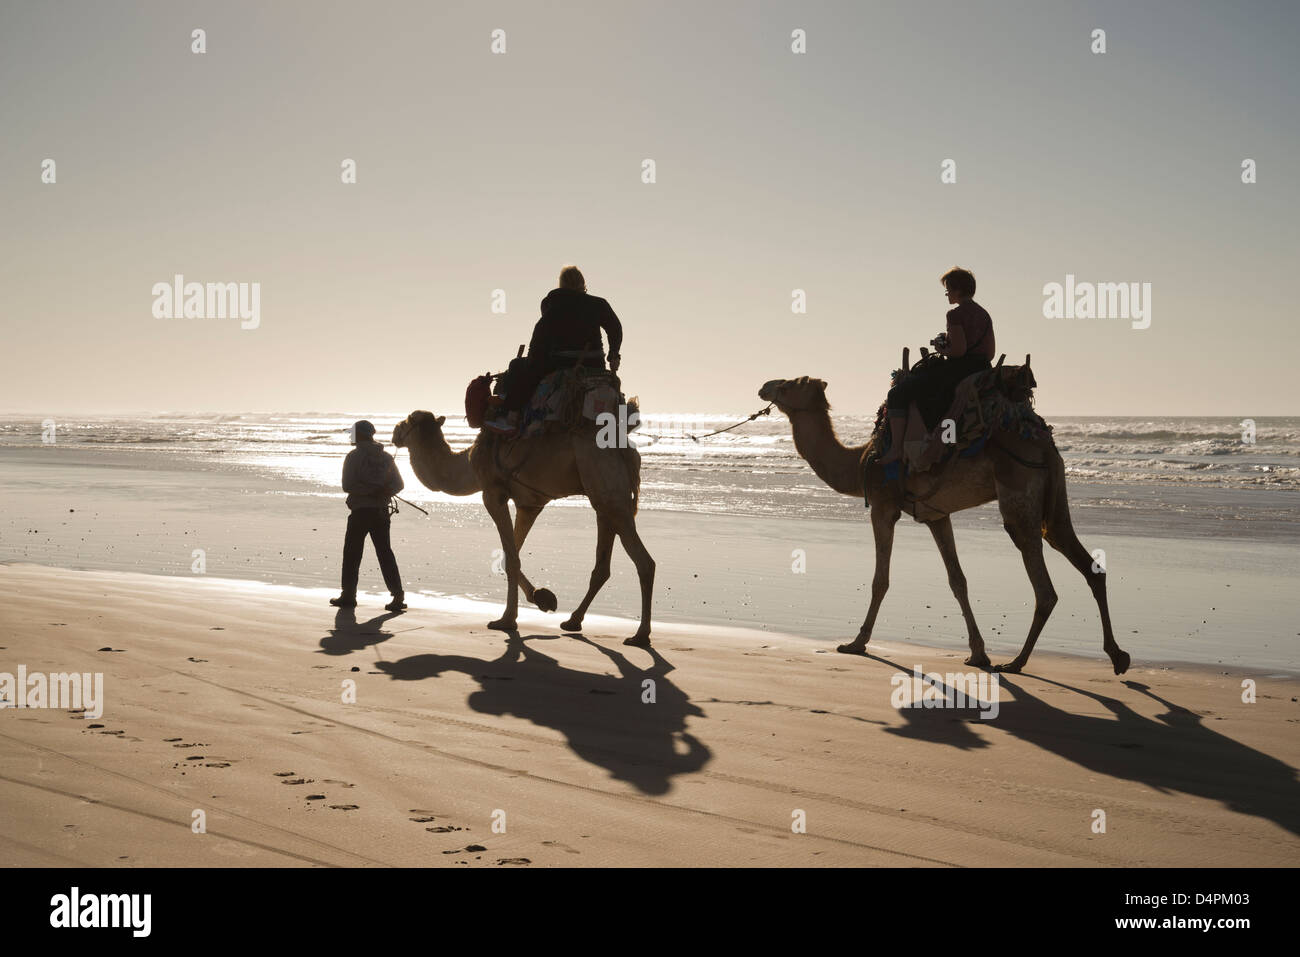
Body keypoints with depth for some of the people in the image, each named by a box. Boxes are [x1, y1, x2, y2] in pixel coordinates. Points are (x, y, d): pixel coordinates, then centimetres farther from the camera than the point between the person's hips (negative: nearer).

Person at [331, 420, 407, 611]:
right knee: (385, 552, 6)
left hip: (360, 511, -4)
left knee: (352, 554, 7)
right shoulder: (386, 457, 9)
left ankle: (348, 595, 12)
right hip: (381, 511, 4)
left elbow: (347, 485, -12)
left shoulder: (354, 456, -6)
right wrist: (382, 492, -9)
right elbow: (399, 484, 6)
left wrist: (371, 491, -12)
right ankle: (398, 596, -4)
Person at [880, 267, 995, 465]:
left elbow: (959, 350, -21)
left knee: (896, 395, -7)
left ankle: (896, 447, -15)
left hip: (959, 368, -9)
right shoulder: (984, 315, 14)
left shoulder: (956, 314, -11)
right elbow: (990, 353, 16)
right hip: (982, 368, 9)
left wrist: (942, 351, 0)